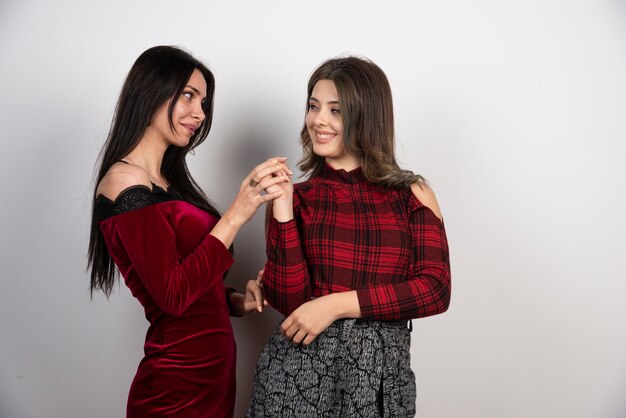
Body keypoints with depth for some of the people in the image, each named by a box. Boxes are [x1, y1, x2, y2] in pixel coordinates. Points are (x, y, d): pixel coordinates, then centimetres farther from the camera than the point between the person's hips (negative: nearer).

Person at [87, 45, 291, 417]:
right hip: (180, 387, -8)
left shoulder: (164, 179, 8)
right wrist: (236, 215, -25)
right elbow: (173, 296, -23)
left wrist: (234, 301, -5)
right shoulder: (127, 184, -17)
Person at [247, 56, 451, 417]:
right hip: (299, 368, 0)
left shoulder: (412, 194, -1)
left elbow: (435, 290, -9)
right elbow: (289, 300, -8)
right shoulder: (296, 198, 0)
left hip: (380, 372, 0)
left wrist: (337, 304, -14)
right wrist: (283, 210, -16)